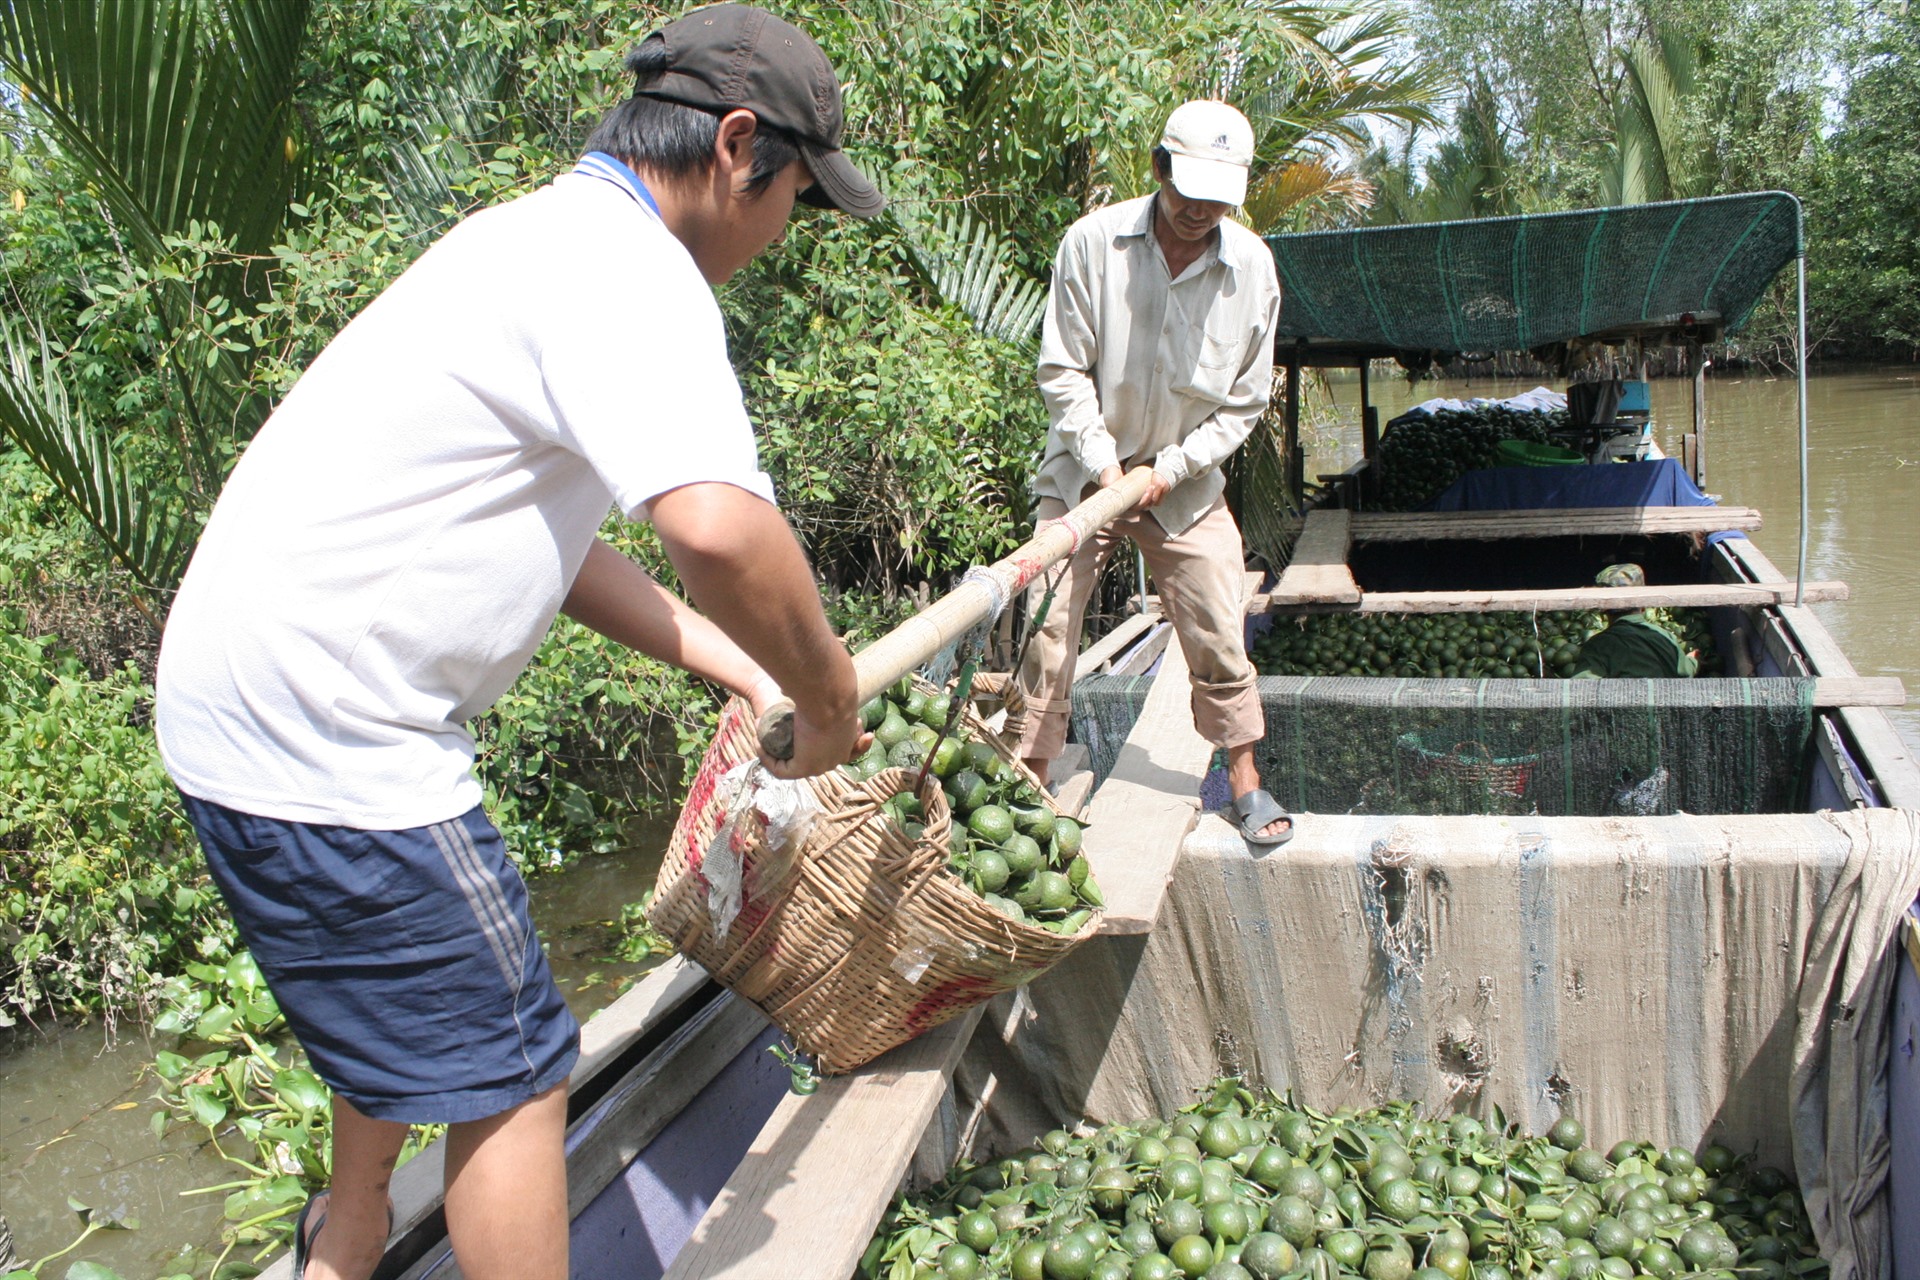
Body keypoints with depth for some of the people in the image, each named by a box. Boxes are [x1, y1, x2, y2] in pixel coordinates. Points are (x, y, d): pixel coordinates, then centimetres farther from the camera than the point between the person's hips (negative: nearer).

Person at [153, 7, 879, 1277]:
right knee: (509, 1068, 1)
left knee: (405, 996, 29)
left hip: (246, 695, 11)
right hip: (325, 731, -11)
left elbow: (545, 535, 17)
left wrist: (745, 672, 13)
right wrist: (830, 704, -18)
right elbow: (720, 528, -37)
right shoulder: (628, 268, -18)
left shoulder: (552, 238, 14)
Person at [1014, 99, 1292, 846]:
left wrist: (1173, 467, -11)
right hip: (1085, 469, -1)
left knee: (1219, 633, 2)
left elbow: (1245, 399, -1)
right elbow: (1062, 371, -9)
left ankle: (1246, 783, 17)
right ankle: (1031, 781, 9)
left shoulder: (1251, 265, -7)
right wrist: (1102, 465, -16)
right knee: (1048, 628, -3)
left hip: (1185, 481, 1)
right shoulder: (1093, 242, -13)